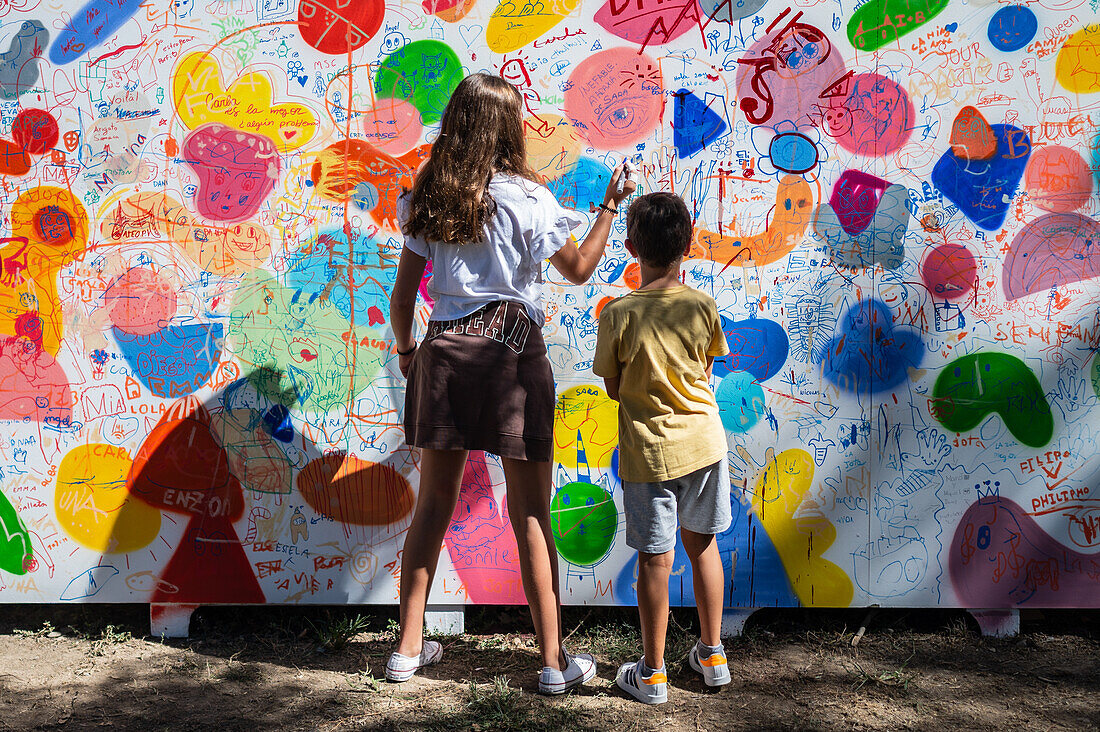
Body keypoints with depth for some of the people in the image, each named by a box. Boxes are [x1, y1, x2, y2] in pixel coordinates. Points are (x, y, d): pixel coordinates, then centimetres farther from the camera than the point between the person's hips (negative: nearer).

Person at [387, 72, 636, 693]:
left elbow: (403, 294, 7)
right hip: (511, 350, -4)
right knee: (531, 513, 4)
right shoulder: (523, 196, -8)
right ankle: (554, 660, 13)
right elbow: (579, 268, 1)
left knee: (434, 503, 14)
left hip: (443, 351, 4)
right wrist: (610, 207, 13)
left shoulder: (428, 198, 4)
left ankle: (410, 648, 22)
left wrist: (405, 348, 24)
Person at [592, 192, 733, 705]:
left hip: (648, 450, -3)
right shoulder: (702, 307, -7)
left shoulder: (618, 314, -14)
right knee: (702, 545, 19)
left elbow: (613, 388, -5)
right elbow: (705, 370, 6)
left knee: (655, 560, 6)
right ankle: (711, 656, 31)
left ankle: (652, 673, 18)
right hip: (703, 441, 3)